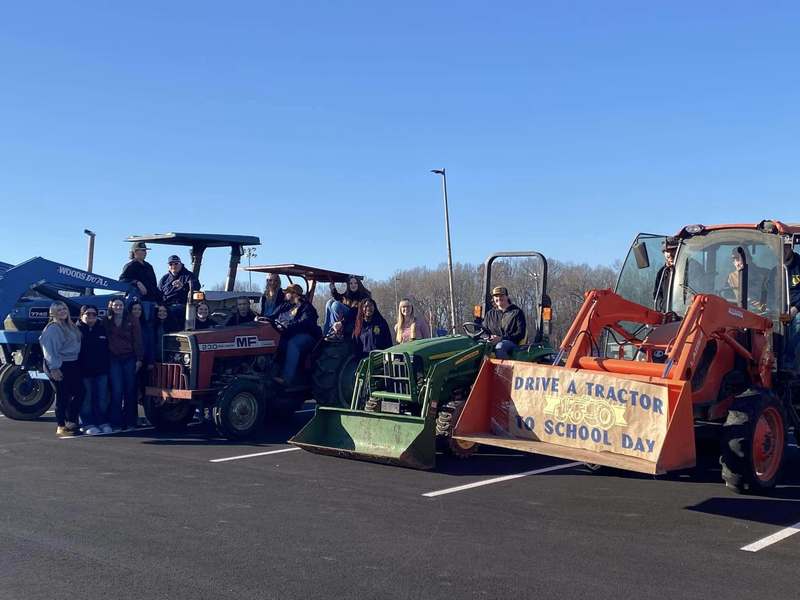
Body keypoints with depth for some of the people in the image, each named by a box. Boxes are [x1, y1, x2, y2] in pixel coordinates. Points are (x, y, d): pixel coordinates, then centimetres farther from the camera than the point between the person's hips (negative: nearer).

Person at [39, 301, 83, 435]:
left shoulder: (71, 326, 15)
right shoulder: (52, 328, -10)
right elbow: (49, 350, -16)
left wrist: (79, 362, 13)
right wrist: (54, 368, -21)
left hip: (73, 364, 8)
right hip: (60, 366, -8)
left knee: (79, 391, 6)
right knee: (63, 396, -3)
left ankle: (71, 421, 19)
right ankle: (61, 427, 6)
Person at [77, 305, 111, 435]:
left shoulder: (102, 329, 11)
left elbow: (108, 348, 13)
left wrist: (108, 366, 6)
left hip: (101, 370, 3)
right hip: (85, 371, -3)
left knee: (102, 398, 7)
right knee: (87, 399, 1)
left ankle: (103, 423, 15)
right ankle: (88, 424, 8)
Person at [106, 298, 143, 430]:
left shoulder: (132, 321, 3)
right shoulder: (107, 322, 8)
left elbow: (137, 341, 0)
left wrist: (139, 359, -7)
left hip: (129, 359, 0)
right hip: (114, 360, 1)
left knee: (130, 390, 2)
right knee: (116, 391, -4)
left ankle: (130, 421, 9)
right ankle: (116, 422, 0)